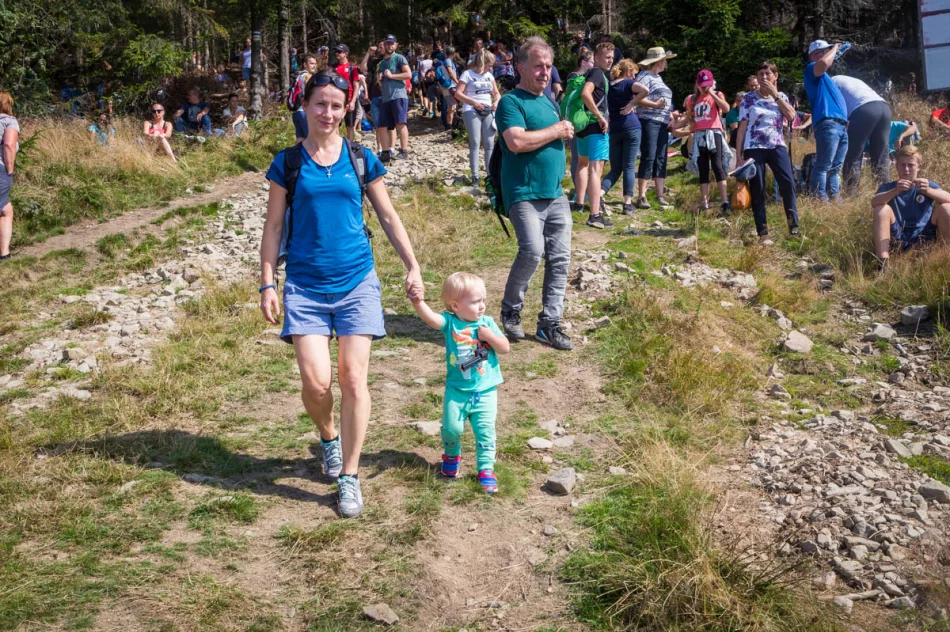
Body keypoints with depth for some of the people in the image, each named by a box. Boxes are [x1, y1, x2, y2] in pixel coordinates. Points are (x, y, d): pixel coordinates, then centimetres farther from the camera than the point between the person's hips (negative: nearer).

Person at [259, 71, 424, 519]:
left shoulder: (360, 159, 4)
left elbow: (388, 217, 11)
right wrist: (267, 284, 0)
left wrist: (413, 268, 6)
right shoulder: (288, 162, 3)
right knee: (316, 382, -9)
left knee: (353, 379, -4)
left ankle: (349, 477, 10)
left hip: (356, 282, 1)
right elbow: (273, 226, 6)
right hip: (305, 285, 0)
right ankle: (328, 437, 26)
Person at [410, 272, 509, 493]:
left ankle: (486, 469, 12)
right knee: (451, 428, 0)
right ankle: (452, 456, 32)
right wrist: (417, 301, -45)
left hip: (485, 391, 1)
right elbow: (429, 317, -27)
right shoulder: (450, 322, -7)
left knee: (485, 430, -1)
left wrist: (490, 336, -16)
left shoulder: (487, 323, 0)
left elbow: (505, 348, 1)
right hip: (457, 390, -1)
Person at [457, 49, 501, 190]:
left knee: (489, 144, 1)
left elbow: (496, 93, 22)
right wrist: (473, 102, -17)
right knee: (475, 144, -7)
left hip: (488, 112, 5)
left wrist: (496, 101, -1)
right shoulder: (468, 74, -2)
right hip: (472, 112, -5)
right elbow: (458, 94, -7)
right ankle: (475, 176, -4)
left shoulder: (489, 75, 15)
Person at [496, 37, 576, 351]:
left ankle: (549, 323, 12)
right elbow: (517, 142, -21)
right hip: (524, 193, -8)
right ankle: (510, 311, 3)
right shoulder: (511, 102, -6)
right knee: (532, 250, -21)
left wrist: (565, 133, 9)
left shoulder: (549, 103, 19)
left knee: (560, 258, 4)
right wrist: (556, 130, -11)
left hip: (555, 193, 8)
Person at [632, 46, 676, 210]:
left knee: (661, 159, 6)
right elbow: (637, 98, -16)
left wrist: (671, 115, 16)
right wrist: (655, 105, -22)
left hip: (662, 123, 9)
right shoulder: (645, 76, -5)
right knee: (648, 158, -11)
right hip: (649, 121, -9)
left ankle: (660, 196, 9)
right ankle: (641, 197, -8)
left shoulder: (658, 78, 22)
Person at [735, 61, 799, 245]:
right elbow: (742, 127, 2)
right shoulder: (749, 98, 3)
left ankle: (794, 227, -6)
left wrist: (775, 95, -5)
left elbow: (791, 116, -7)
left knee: (788, 183, -13)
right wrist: (738, 155, -3)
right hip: (754, 149, -2)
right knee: (757, 191, -2)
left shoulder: (781, 96, 11)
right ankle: (763, 234, 2)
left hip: (777, 147, 2)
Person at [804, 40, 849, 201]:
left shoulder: (823, 75, 32)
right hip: (827, 123, -10)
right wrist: (834, 48, -2)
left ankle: (834, 199, 10)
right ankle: (821, 202, -17)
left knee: (835, 168, 8)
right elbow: (824, 62, -17)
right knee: (823, 166, -14)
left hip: (841, 125, 10)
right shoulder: (812, 68, 4)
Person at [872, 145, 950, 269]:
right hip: (898, 239, 0)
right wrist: (896, 191, -36)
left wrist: (928, 190, -33)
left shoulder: (928, 184, 6)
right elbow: (874, 202, -19)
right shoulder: (888, 187, 4)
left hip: (924, 237, 0)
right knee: (882, 208, -23)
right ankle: (882, 264, -32)